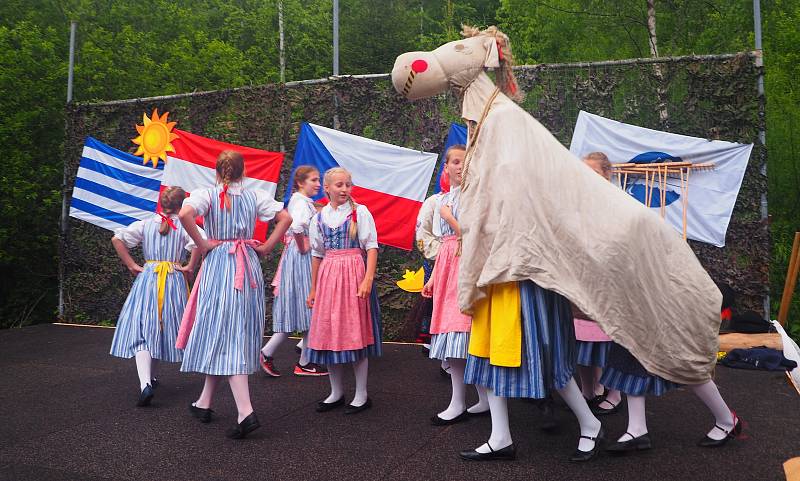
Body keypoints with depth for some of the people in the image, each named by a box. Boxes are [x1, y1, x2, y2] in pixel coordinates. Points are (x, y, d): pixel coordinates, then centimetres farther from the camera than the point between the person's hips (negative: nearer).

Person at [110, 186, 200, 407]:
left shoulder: (145, 224, 4)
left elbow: (117, 239, -2)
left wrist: (132, 266, 3)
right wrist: (190, 267, -9)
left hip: (147, 278, 1)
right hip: (174, 281, 0)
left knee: (142, 330, -4)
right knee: (165, 329, 16)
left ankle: (145, 384, -21)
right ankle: (150, 377, 30)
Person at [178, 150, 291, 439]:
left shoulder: (207, 194, -2)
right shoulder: (255, 196, 7)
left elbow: (185, 214, -20)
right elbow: (285, 218, 0)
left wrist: (202, 244, -8)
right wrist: (266, 248, 5)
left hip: (219, 264, -3)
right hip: (249, 266, 4)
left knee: (224, 336, -2)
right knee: (240, 333, 13)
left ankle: (246, 412, -13)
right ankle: (204, 403, 27)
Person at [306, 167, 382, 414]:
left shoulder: (360, 212, -2)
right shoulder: (319, 217, 10)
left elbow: (371, 247, -6)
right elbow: (317, 254, 14)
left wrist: (368, 279, -18)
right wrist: (313, 289, 15)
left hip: (353, 272, -4)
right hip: (327, 276, 4)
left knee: (355, 332, -1)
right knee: (328, 333, 7)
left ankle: (361, 395, 12)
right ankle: (336, 393, 23)